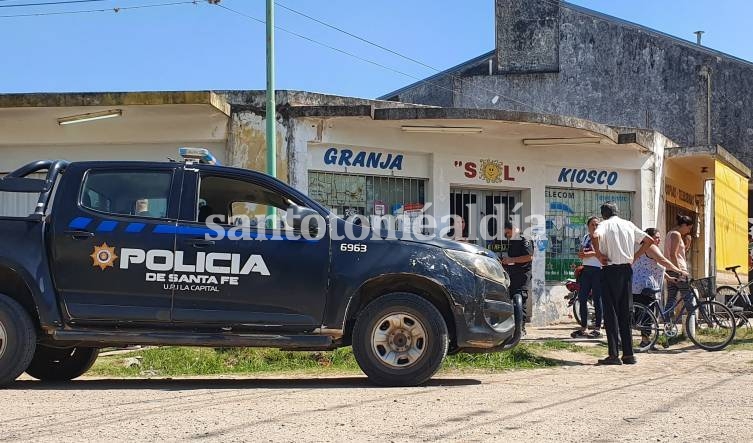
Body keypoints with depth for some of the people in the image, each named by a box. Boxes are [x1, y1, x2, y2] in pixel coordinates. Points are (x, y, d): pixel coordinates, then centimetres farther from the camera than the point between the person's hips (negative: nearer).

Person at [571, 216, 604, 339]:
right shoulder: (585, 237, 16)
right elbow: (581, 254, 9)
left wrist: (588, 254, -15)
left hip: (598, 270, -6)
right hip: (586, 270, 6)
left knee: (597, 299, -4)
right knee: (582, 298, 4)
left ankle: (597, 328, 3)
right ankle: (583, 327, 12)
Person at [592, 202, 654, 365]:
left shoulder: (604, 225, -3)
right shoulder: (628, 225, 12)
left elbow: (596, 236, -26)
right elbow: (649, 240, 12)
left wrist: (599, 254, -13)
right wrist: (635, 257, 13)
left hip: (610, 270, -5)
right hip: (627, 270, 5)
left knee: (611, 312, -1)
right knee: (626, 312, 10)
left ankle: (614, 355, -5)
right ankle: (628, 354, 9)